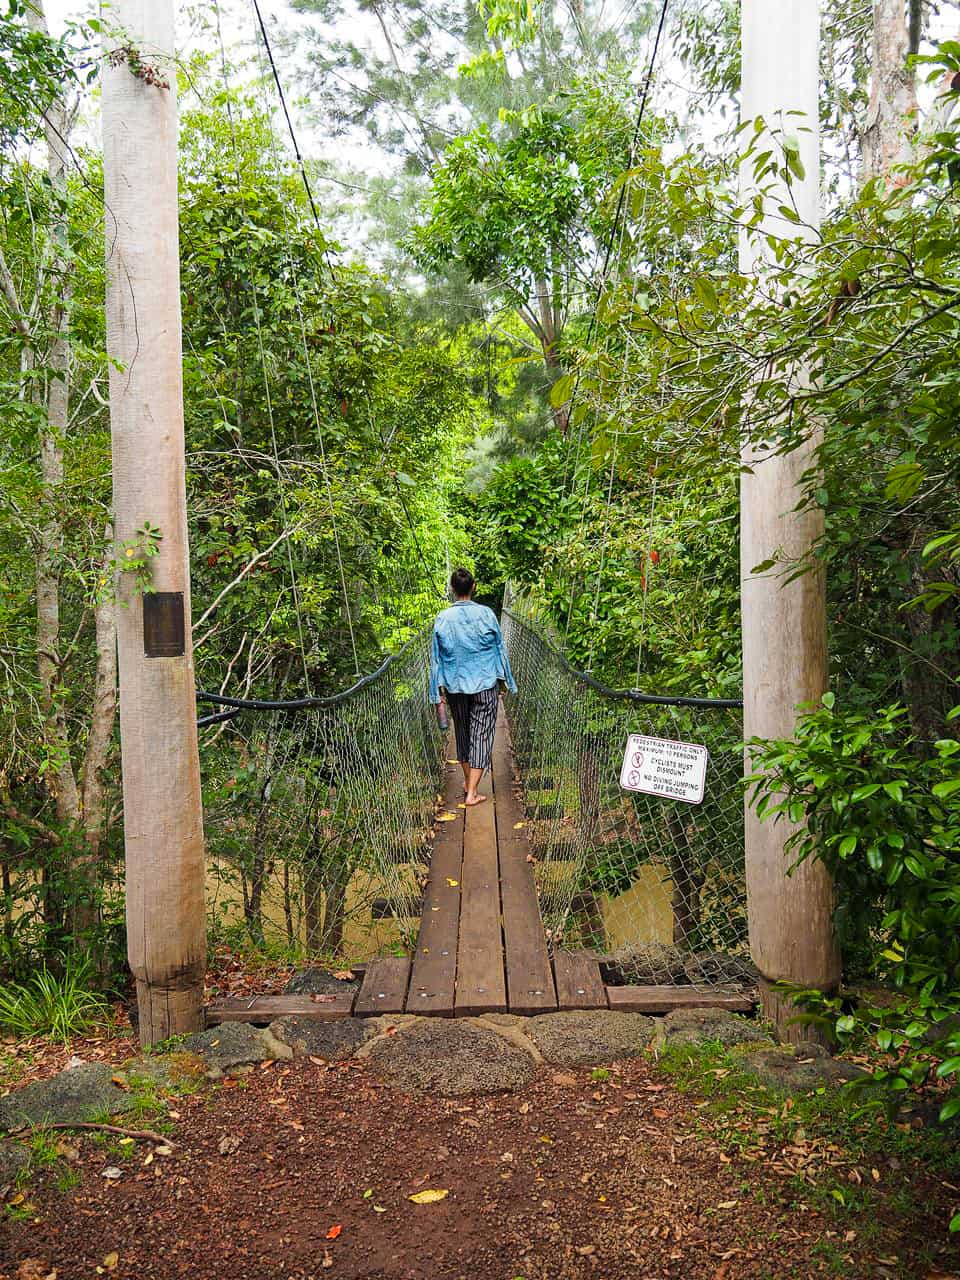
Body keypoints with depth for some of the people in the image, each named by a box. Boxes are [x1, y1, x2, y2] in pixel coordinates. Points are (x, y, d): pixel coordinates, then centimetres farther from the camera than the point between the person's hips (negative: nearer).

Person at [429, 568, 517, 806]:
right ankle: (472, 792, -3)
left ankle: (468, 781, 33)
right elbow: (499, 649, 0)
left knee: (462, 732, 19)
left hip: (455, 686, 2)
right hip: (485, 684, -2)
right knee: (481, 734, 1)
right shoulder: (486, 614, -8)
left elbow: (436, 657, 0)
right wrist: (505, 680, 12)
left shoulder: (443, 618, -5)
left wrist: (438, 690, 8)